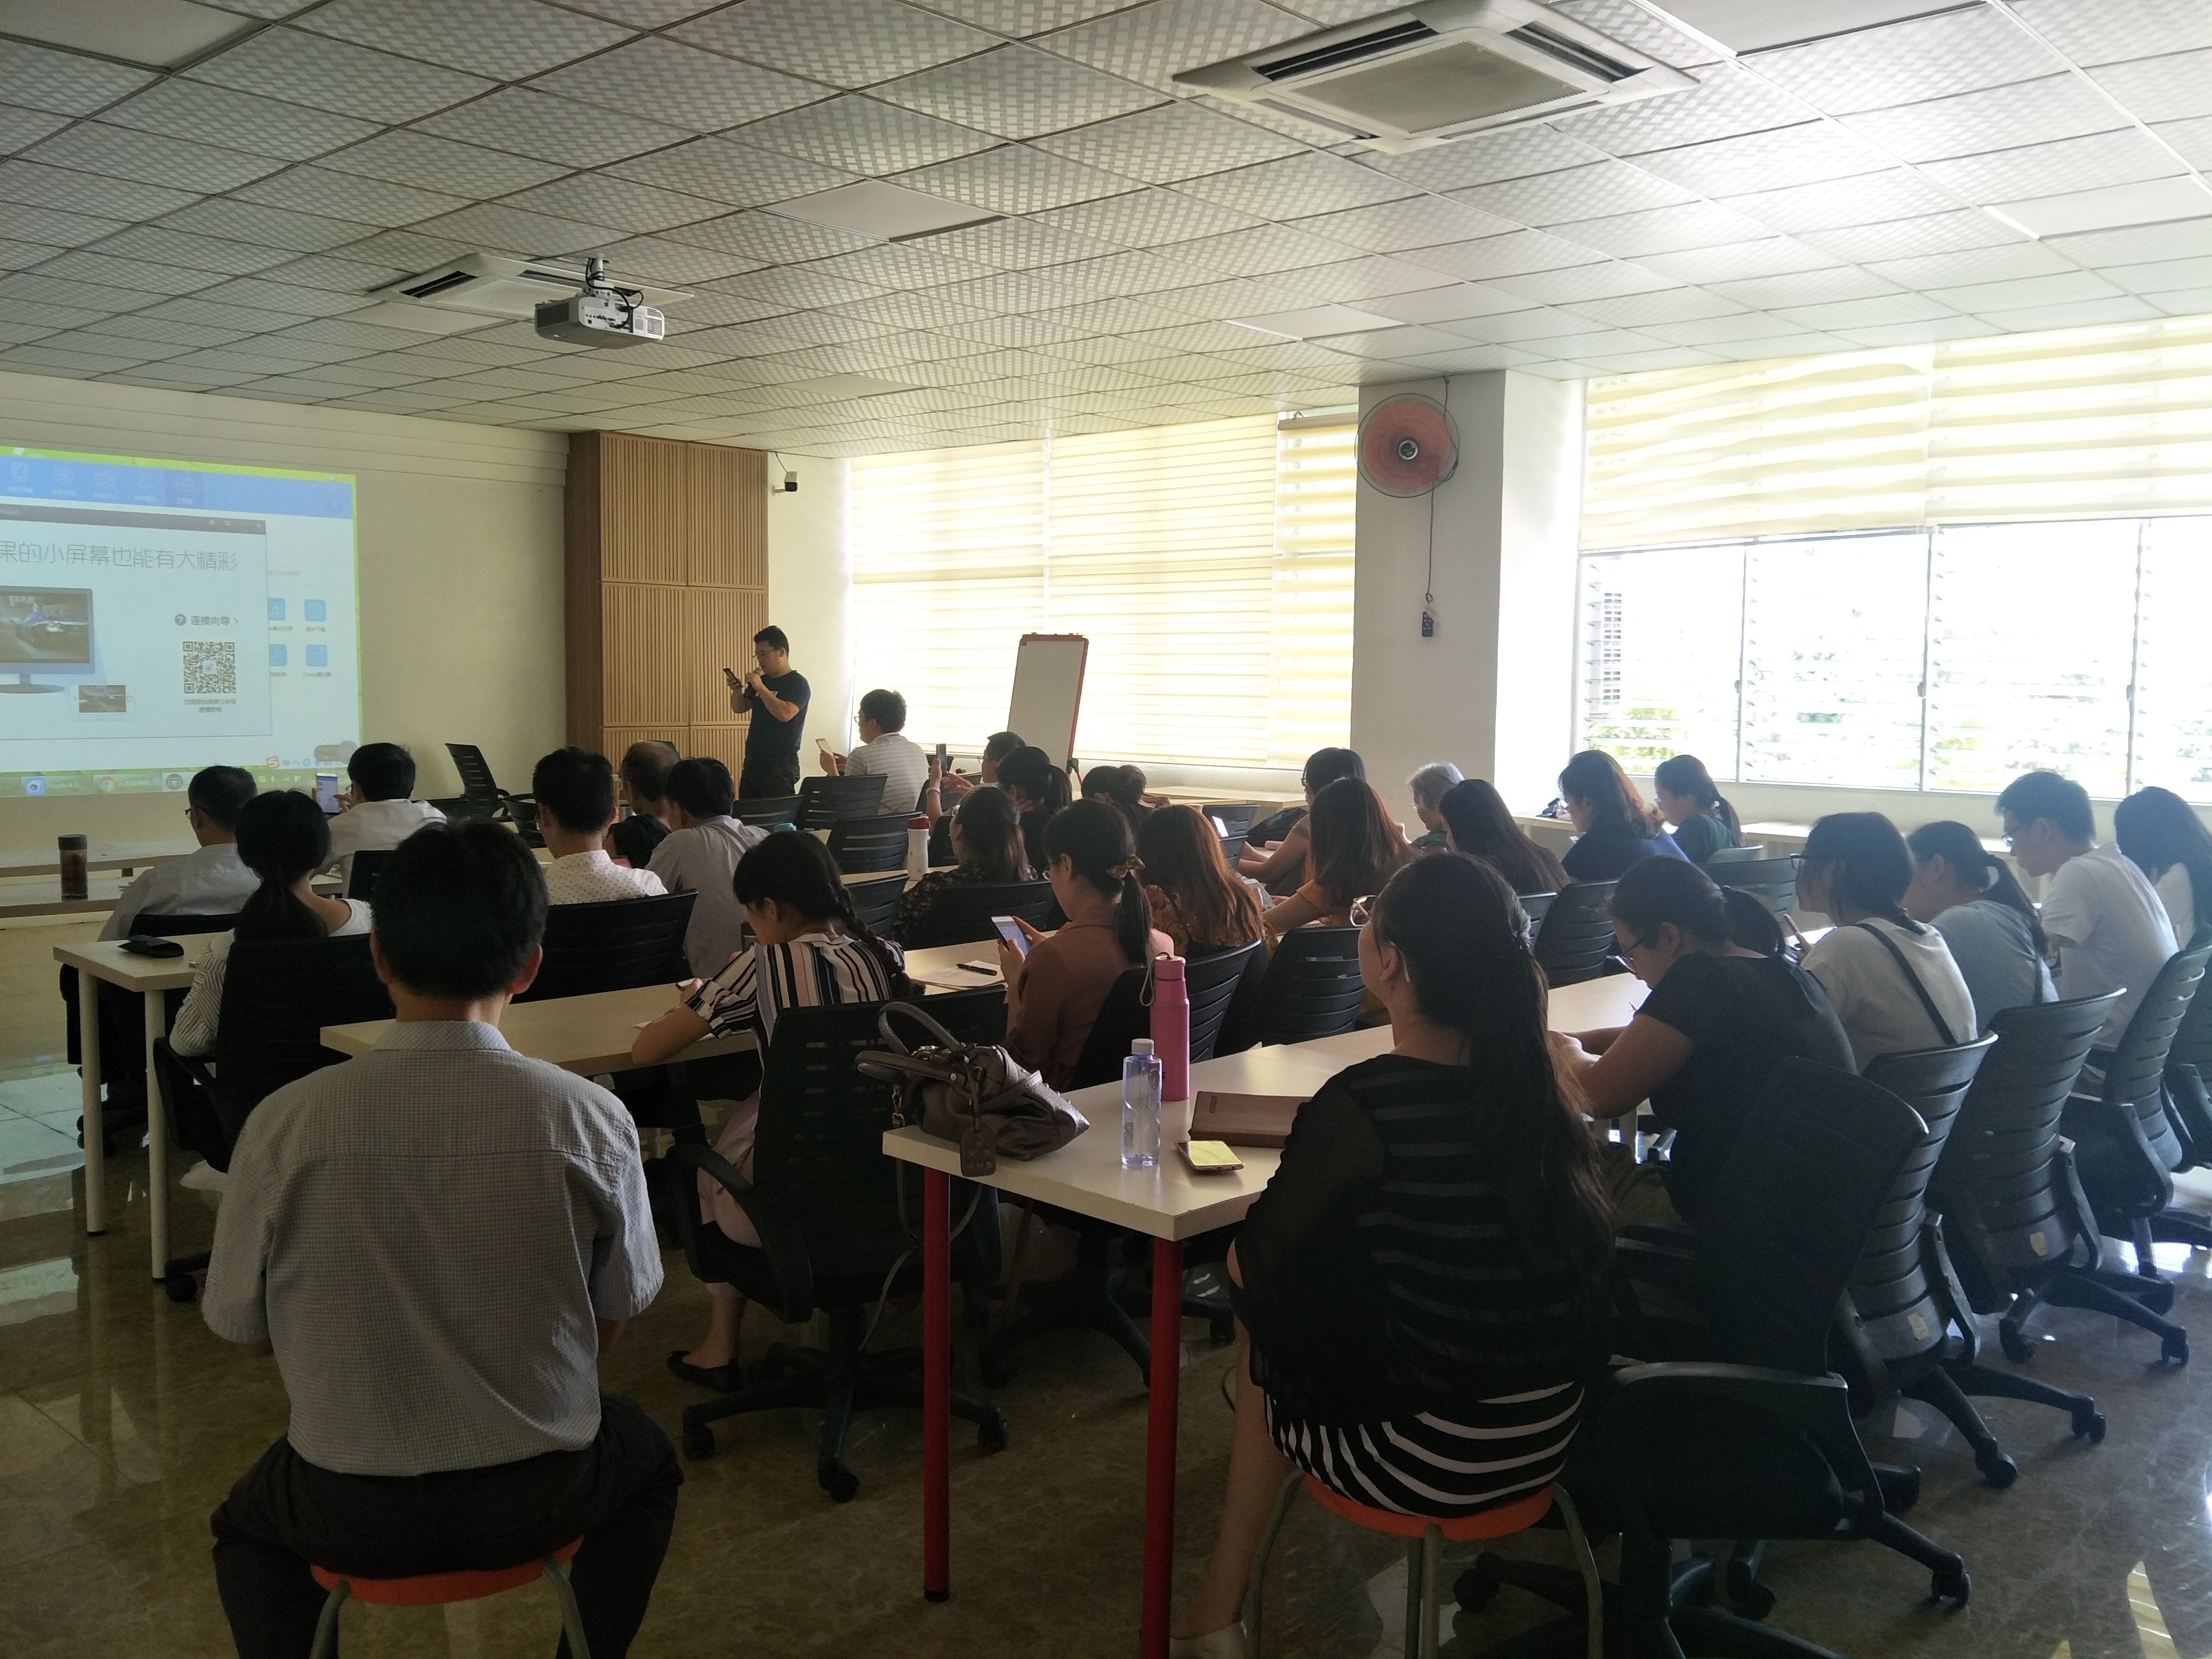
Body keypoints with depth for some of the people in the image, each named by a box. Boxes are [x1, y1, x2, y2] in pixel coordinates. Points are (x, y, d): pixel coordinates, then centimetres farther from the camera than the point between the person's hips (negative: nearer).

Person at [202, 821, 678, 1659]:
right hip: (540, 1502, 0)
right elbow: (613, 1323, -3)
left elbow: (245, 1331, -3)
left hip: (352, 1518, 1)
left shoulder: (285, 1124, -17)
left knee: (246, 1525, 35)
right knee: (648, 1458, 34)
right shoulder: (591, 1119, -17)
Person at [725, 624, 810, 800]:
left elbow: (784, 714, -26)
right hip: (752, 762, 8)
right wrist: (737, 690, -2)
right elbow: (740, 708, 18)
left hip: (780, 767, -8)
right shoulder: (762, 680, 12)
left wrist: (760, 688, -24)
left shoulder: (797, 683, -11)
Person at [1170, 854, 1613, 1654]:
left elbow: (1247, 1271, -10)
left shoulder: (1358, 1107, -22)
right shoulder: (1534, 1085, -3)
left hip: (1431, 1460, -5)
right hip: (1551, 1433, 6)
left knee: (1262, 1330, 20)